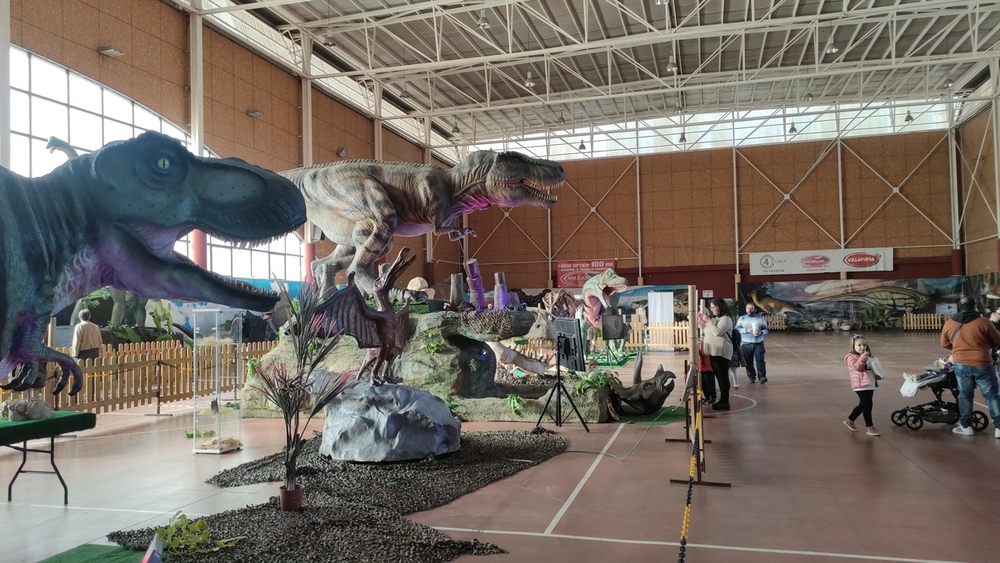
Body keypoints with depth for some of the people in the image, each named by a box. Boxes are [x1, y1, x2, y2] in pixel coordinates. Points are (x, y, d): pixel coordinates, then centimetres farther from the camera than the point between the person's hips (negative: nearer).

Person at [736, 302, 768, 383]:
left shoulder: (760, 318, 10)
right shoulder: (742, 318, 9)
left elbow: (766, 329, 7)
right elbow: (737, 329, -1)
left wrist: (761, 332, -15)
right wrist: (746, 330, -17)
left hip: (758, 344, 0)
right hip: (746, 344, 1)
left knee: (760, 360, -11)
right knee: (748, 362, 3)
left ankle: (762, 376, -8)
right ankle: (751, 377, 14)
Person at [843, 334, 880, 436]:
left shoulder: (868, 356, 18)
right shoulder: (851, 357, -8)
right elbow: (857, 367, -24)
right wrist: (864, 356, -27)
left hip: (870, 384, 9)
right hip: (861, 385, -9)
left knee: (863, 405, 15)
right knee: (867, 405, -10)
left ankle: (849, 420, 32)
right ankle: (870, 428, -2)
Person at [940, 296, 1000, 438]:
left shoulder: (949, 324, 2)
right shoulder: (983, 322, -7)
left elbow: (944, 344, 15)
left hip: (961, 365, 2)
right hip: (982, 364, -2)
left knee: (965, 395, 14)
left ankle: (966, 426, 17)